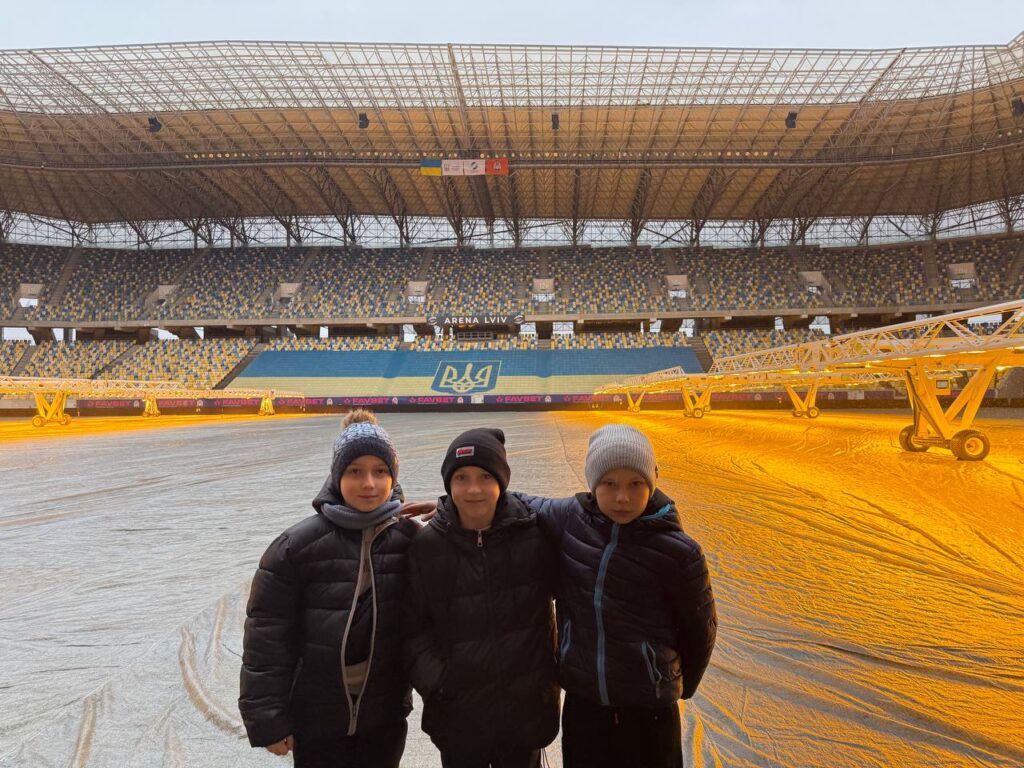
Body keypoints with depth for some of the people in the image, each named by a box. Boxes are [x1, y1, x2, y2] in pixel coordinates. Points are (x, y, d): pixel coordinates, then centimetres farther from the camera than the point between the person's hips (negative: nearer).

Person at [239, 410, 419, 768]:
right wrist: (267, 719, -9)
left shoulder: (410, 539, -8)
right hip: (316, 720, -2)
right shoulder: (298, 544, -15)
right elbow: (267, 635, -11)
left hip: (385, 717, 2)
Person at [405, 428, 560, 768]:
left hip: (526, 704, 0)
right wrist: (431, 677, -15)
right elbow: (415, 623, -3)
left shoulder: (534, 533, -10)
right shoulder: (427, 545, -9)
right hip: (458, 710, 0)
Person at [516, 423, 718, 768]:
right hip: (581, 701, 3)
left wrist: (681, 687, 11)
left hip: (649, 711, -2)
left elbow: (701, 630, -2)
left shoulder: (678, 552, -17)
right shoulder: (570, 517, -8)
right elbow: (519, 504, 10)